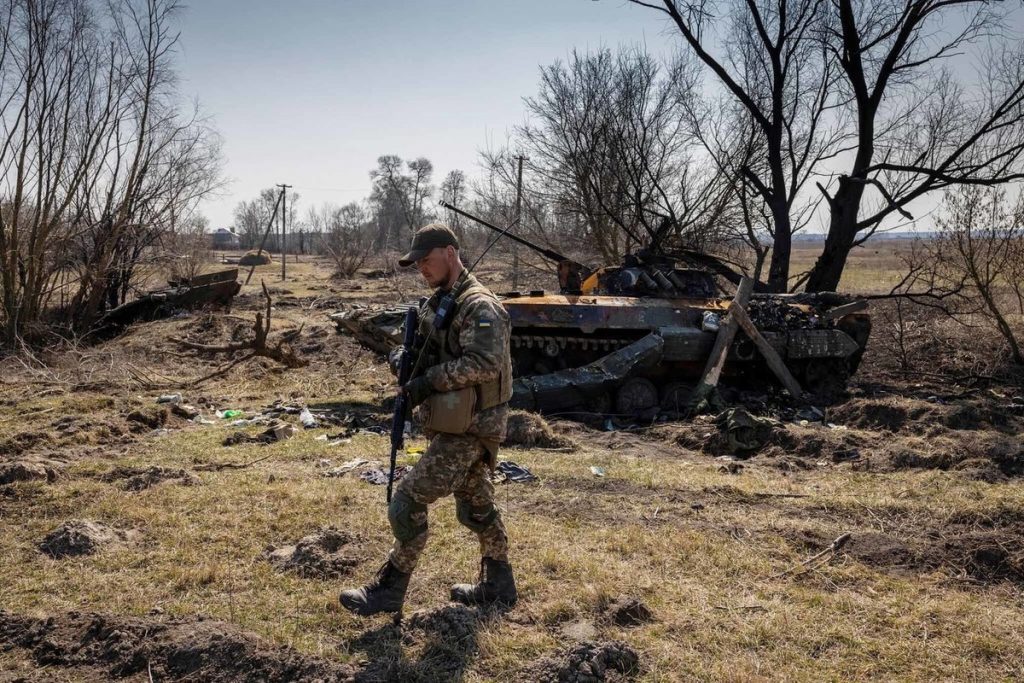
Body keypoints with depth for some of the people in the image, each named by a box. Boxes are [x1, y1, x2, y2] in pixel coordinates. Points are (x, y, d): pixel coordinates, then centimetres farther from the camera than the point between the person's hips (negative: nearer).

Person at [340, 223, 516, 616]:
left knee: (409, 501, -7)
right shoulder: (437, 304, 13)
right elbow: (435, 358, 19)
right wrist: (406, 360, -3)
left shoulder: (479, 307, -17)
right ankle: (497, 586, 31)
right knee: (477, 506, 18)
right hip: (453, 425, 10)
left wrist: (430, 380, -24)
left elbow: (484, 362, -28)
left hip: (468, 429, -10)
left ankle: (389, 591, 7)